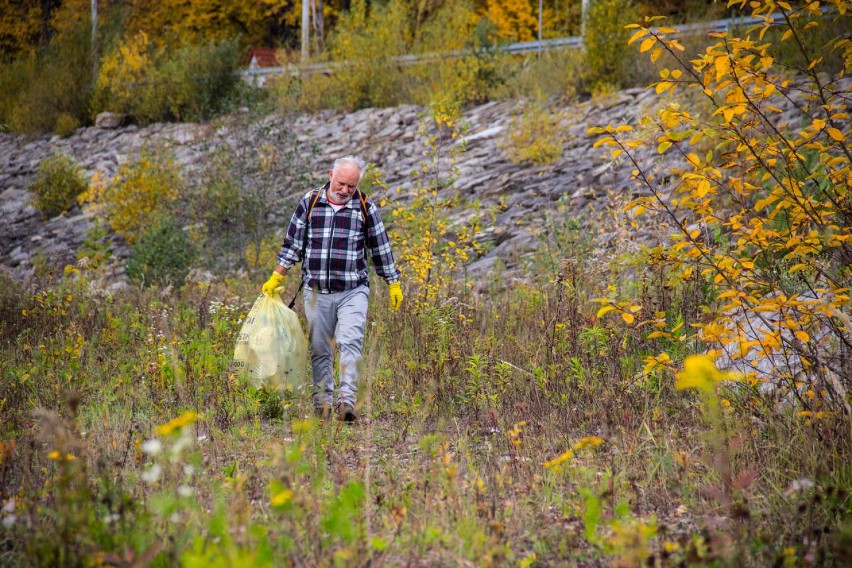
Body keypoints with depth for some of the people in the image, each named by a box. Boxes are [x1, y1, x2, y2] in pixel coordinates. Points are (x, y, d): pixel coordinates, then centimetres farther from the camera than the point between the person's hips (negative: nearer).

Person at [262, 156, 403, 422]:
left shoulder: (366, 207, 2)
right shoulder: (310, 202, 4)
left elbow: (380, 248, 11)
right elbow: (293, 243, 9)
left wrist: (394, 284, 13)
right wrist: (276, 278, 5)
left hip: (353, 292, -2)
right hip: (316, 291, 2)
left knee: (350, 343, -18)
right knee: (320, 349, 6)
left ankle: (347, 400, -22)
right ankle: (322, 401, 15)